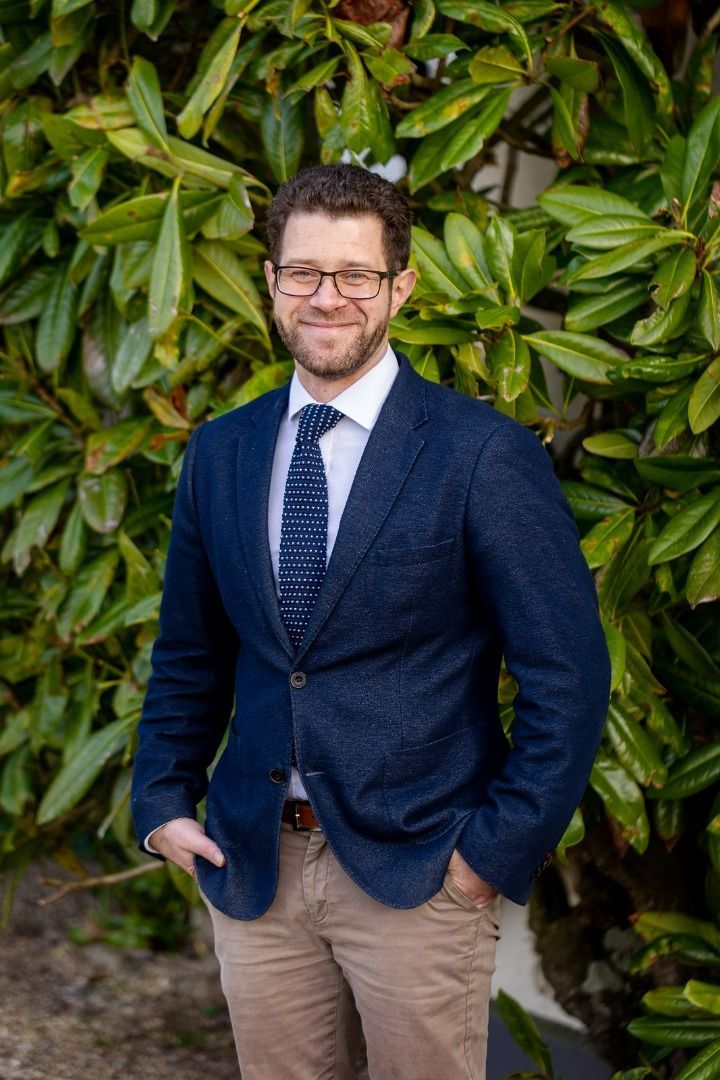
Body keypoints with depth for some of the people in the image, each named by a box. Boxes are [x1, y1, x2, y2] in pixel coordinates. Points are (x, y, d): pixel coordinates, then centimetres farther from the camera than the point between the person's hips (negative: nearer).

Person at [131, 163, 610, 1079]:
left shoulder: (485, 454, -8)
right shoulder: (219, 454, 7)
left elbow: (567, 672, -9)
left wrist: (501, 848, -11)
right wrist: (163, 800, 6)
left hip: (419, 871, -4)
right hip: (251, 870, 4)